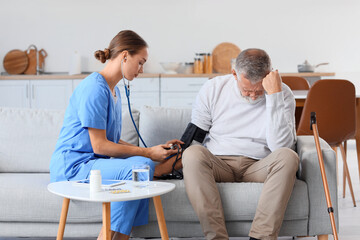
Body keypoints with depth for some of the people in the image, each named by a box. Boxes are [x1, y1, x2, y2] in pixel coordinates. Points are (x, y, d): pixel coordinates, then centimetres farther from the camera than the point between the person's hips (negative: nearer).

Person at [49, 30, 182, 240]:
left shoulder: (114, 90, 17)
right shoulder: (95, 88, -13)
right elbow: (99, 145, -16)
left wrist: (155, 149, 9)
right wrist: (148, 153, -11)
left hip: (93, 163, 9)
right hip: (72, 166, -9)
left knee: (145, 164, -17)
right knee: (138, 167, -28)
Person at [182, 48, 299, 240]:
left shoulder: (283, 94, -2)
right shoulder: (213, 89, 3)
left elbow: (281, 146, -16)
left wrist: (274, 95, -20)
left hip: (258, 167, 0)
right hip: (218, 165, 1)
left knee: (288, 156, -31)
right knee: (193, 153, -31)